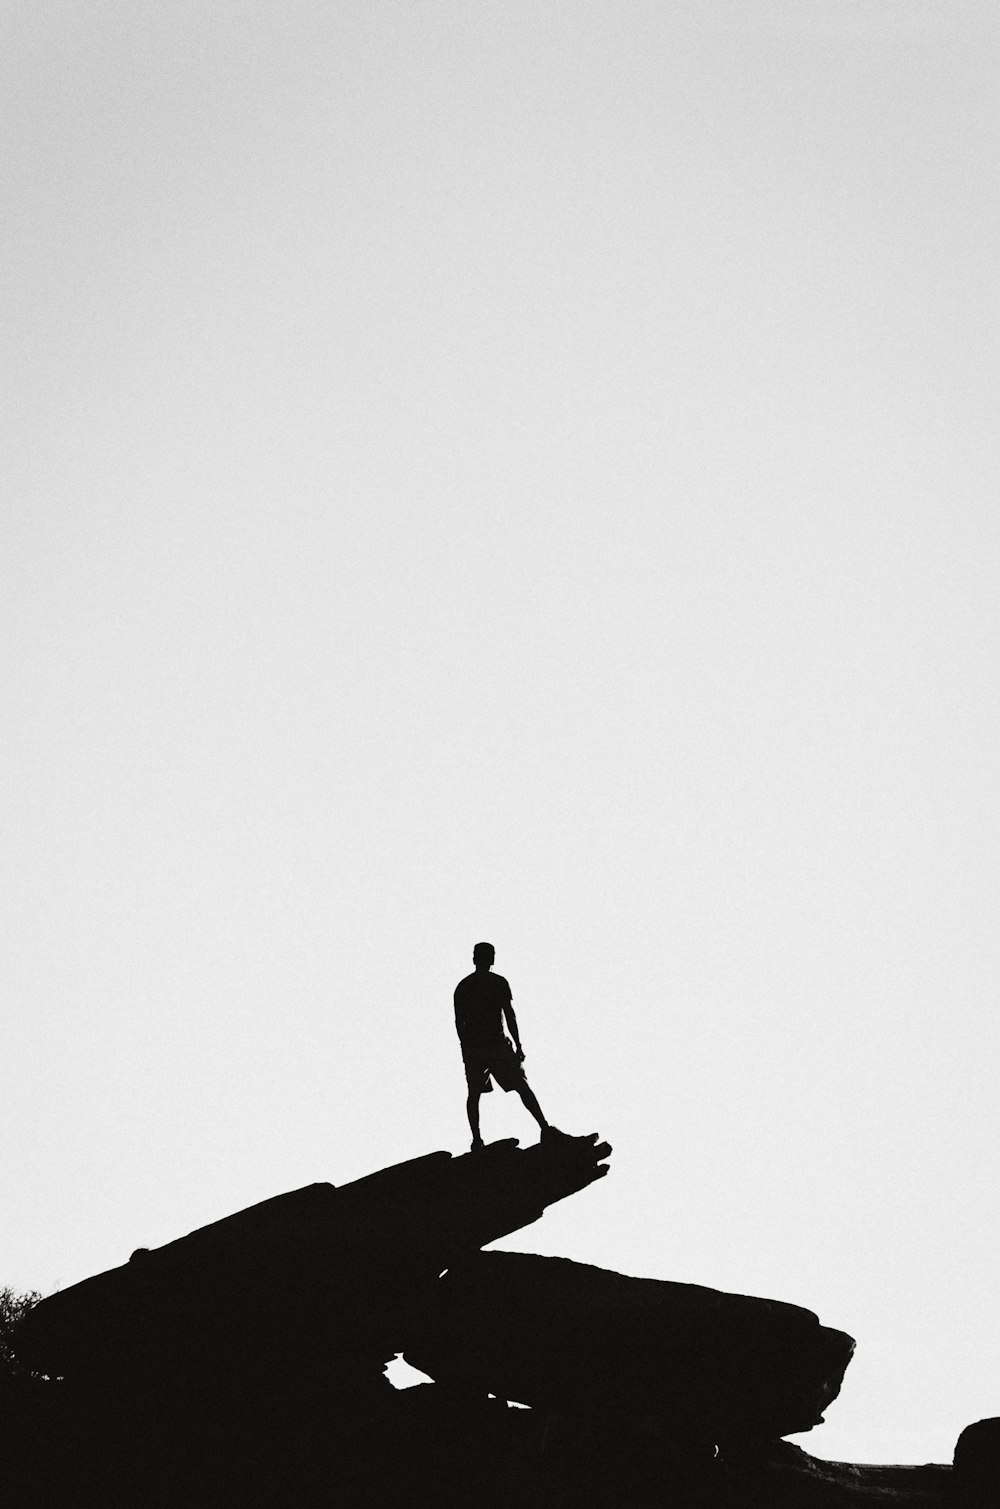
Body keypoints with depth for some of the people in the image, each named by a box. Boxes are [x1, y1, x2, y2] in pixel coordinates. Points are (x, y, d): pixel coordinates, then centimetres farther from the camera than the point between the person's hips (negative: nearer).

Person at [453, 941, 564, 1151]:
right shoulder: (498, 982, -3)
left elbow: (459, 1022, 9)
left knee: (474, 1093, 9)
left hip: (472, 1047, 3)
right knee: (522, 1085, 1)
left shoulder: (462, 986, 8)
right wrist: (518, 1045, -3)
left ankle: (476, 1140, 3)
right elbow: (509, 1015, -6)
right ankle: (545, 1128, -3)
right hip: (498, 1043, -3)